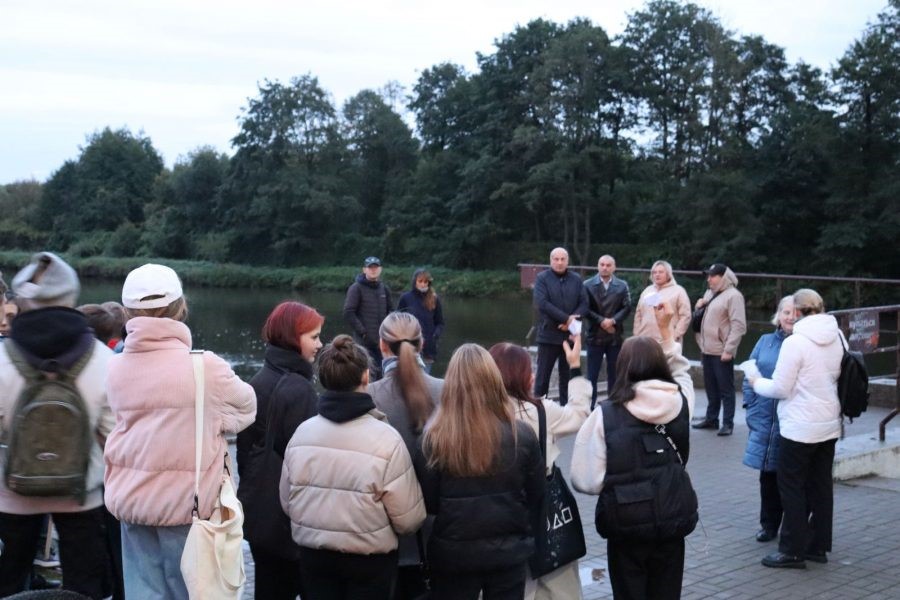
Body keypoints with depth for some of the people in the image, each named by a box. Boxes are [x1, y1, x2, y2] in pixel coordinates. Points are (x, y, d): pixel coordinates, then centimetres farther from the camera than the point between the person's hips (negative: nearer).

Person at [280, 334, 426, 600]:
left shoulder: (302, 433, -9)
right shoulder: (386, 438, -21)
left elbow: (287, 502, 2)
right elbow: (409, 518, -17)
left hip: (313, 555, 4)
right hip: (369, 560, -3)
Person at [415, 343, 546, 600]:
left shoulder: (434, 437, -17)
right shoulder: (522, 435, -13)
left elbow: (427, 502, -8)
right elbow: (536, 496, 0)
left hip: (453, 553, -1)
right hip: (509, 551, 1)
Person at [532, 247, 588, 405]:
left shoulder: (576, 279, 8)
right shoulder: (542, 278, -1)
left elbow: (584, 304, 3)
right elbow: (542, 304, -14)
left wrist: (572, 320, -14)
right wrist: (566, 318, -18)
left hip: (571, 335, 3)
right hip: (548, 335, -3)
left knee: (568, 376, 7)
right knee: (543, 375, 1)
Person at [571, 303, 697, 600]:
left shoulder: (605, 414, -14)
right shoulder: (681, 401, -4)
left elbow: (587, 480, -16)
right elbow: (680, 371, 21)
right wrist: (666, 330, 26)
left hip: (626, 525, -3)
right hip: (674, 520, 3)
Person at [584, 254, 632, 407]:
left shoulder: (622, 286, 6)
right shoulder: (588, 285, 2)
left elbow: (627, 308, 0)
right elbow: (585, 308, -4)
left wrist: (613, 320, -15)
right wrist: (601, 321, -14)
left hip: (615, 336, 2)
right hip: (595, 335, -1)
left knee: (614, 374, 7)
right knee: (592, 374, 0)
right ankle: (590, 406, 5)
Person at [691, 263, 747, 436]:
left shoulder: (733, 295, -12)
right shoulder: (709, 293, 15)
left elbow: (738, 326, -18)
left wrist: (728, 349, -22)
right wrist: (699, 308, 6)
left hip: (722, 352, -8)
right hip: (707, 350, 8)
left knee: (725, 389, -2)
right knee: (711, 387, 16)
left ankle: (728, 423, 4)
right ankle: (711, 418, 25)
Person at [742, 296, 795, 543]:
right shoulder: (765, 342, 7)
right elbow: (749, 377, 10)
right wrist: (752, 409, 3)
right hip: (765, 420, 4)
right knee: (768, 475, 13)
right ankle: (769, 525, 27)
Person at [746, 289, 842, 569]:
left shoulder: (795, 342, -18)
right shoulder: (838, 337, 2)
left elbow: (780, 389, -15)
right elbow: (838, 378, 13)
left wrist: (757, 383, 3)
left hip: (800, 427, -7)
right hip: (829, 425, 7)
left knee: (792, 488, 3)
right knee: (821, 486, 14)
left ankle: (793, 550, 7)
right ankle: (818, 546, 22)